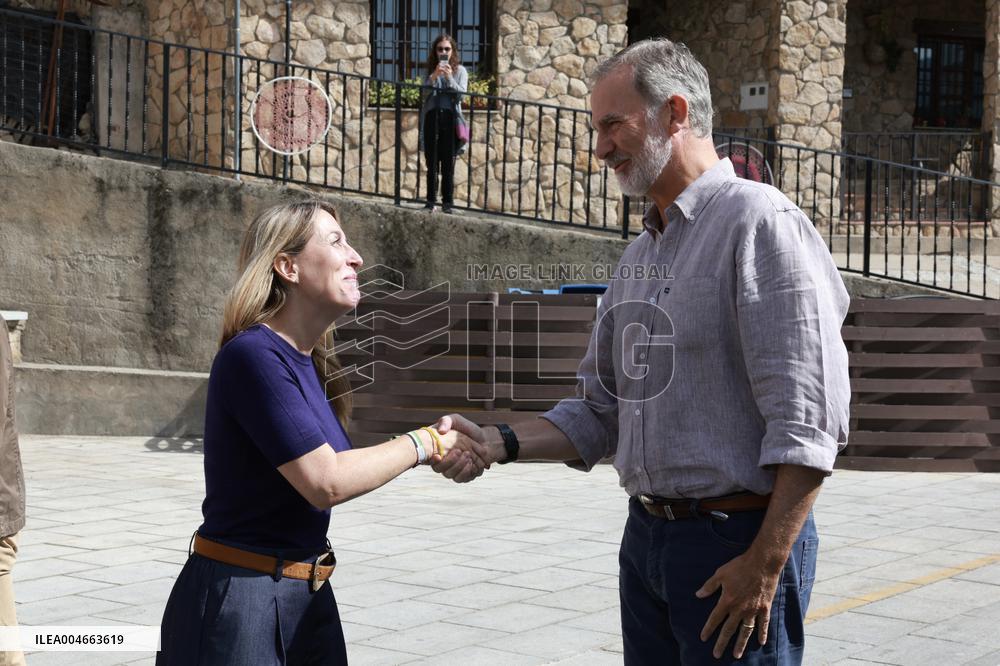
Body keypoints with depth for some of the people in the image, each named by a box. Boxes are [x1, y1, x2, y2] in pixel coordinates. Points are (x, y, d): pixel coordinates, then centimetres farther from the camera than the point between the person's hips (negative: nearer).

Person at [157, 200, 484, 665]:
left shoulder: (312, 363, 9)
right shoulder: (253, 355, -18)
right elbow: (325, 482, -23)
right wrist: (424, 443, -11)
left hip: (309, 595, 8)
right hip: (238, 600, -8)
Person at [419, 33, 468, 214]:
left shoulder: (459, 70, 9)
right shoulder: (431, 70, 14)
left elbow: (461, 94, -2)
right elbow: (424, 93, 1)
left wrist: (449, 77, -12)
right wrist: (434, 76, -13)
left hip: (450, 118, -2)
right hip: (431, 118, 2)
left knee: (448, 164, -4)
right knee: (432, 163, -1)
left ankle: (448, 202, -2)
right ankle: (431, 201, 1)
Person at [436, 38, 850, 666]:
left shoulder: (760, 222, -12)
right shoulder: (642, 254, 15)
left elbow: (809, 419, -18)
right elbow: (602, 413, 17)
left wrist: (765, 564, -21)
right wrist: (500, 442, 2)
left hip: (736, 543, -8)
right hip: (646, 539, 8)